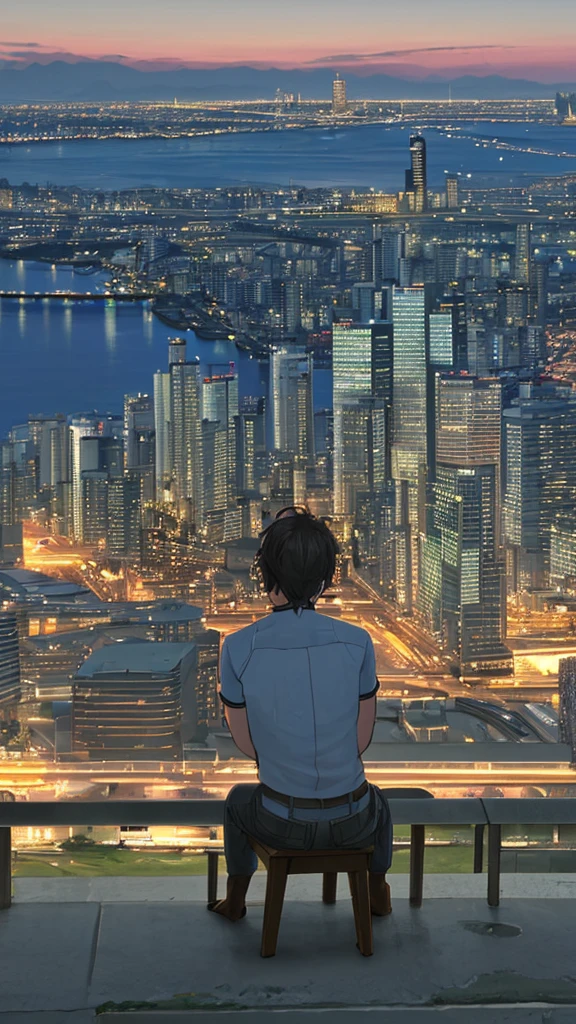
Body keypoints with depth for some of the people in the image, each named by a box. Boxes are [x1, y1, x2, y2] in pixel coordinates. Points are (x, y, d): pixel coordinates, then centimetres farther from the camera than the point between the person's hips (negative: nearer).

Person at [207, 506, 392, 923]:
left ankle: (236, 900, 54)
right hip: (351, 824, 1)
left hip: (283, 825, 0)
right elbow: (363, 738, -1)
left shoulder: (238, 648, -15)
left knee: (239, 801, 37)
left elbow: (246, 742, -2)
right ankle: (378, 896, 56)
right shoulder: (357, 642, -14)